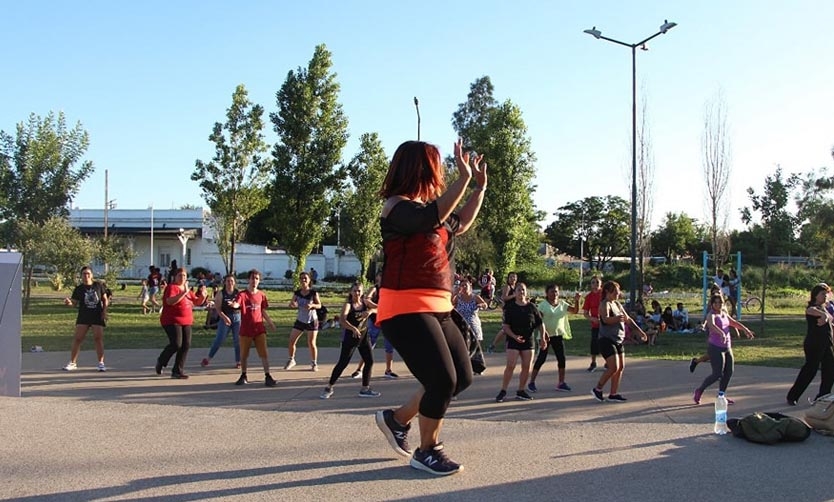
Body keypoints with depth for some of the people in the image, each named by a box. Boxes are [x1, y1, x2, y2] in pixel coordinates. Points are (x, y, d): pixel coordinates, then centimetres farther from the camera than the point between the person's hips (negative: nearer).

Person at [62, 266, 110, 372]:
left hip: (97, 316, 0)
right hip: (83, 316, 0)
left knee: (98, 338, -2)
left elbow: (105, 299, 9)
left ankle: (101, 363, 7)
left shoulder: (99, 285, 3)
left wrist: (104, 311, -3)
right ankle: (72, 363, 7)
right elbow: (74, 303, -1)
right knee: (77, 339, -3)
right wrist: (69, 303, -23)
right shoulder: (79, 289, 1)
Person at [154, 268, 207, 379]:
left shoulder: (187, 289, 18)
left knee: (186, 345, 0)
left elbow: (197, 302, 19)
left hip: (186, 322, 8)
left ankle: (177, 371, 7)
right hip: (172, 321, -8)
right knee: (176, 344, -16)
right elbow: (170, 301, -25)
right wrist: (184, 292, -30)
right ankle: (161, 361, 11)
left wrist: (203, 297, -2)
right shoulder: (171, 287, -7)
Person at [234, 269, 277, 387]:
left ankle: (267, 377, -4)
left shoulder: (261, 295, 7)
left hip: (259, 329, 2)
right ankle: (243, 376, 26)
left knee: (264, 353, -5)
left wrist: (270, 323, 11)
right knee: (243, 354, 10)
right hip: (246, 329, -2)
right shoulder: (242, 294, -5)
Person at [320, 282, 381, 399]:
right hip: (350, 337, -6)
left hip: (363, 336, 6)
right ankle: (329, 388, 6)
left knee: (369, 361, 5)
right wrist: (353, 328, -45)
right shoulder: (348, 304, -14)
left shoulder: (364, 302, 2)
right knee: (343, 363, -6)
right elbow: (343, 320, -29)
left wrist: (370, 311, -20)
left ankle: (365, 389, 16)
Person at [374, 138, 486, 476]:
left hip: (437, 309, 10)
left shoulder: (426, 207, 16)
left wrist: (480, 187, 28)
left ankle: (397, 419, 26)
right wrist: (463, 178, -29)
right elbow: (432, 218, -31)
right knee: (443, 380, -12)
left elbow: (460, 224, 32)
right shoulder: (397, 206, -11)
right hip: (406, 310, -10)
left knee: (463, 377, 12)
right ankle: (427, 452, 10)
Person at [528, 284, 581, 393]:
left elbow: (575, 311, -1)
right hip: (546, 335, -5)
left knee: (561, 358, 3)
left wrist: (576, 301, -18)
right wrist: (544, 334, -25)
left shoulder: (562, 304, 6)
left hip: (558, 335, 5)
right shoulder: (543, 305, -8)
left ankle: (561, 383, 14)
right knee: (541, 358, -4)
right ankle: (532, 382, 5)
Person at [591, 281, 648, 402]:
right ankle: (597, 389, 2)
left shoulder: (617, 304, 14)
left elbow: (628, 319, 21)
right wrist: (617, 318, -51)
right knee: (614, 367, -13)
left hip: (618, 340, 9)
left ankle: (613, 394, 14)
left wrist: (640, 331, 16)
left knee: (621, 366, 6)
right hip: (607, 340, -9)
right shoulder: (605, 304, -13)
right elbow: (606, 319, -32)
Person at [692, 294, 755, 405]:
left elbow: (734, 323, 22)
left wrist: (746, 329, 9)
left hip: (727, 347, 8)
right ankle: (699, 391, 7)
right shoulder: (711, 315, -14)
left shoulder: (724, 313, 12)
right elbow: (711, 324, -35)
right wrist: (721, 333, -53)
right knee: (717, 374, -10)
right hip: (715, 348, -8)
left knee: (729, 373, 7)